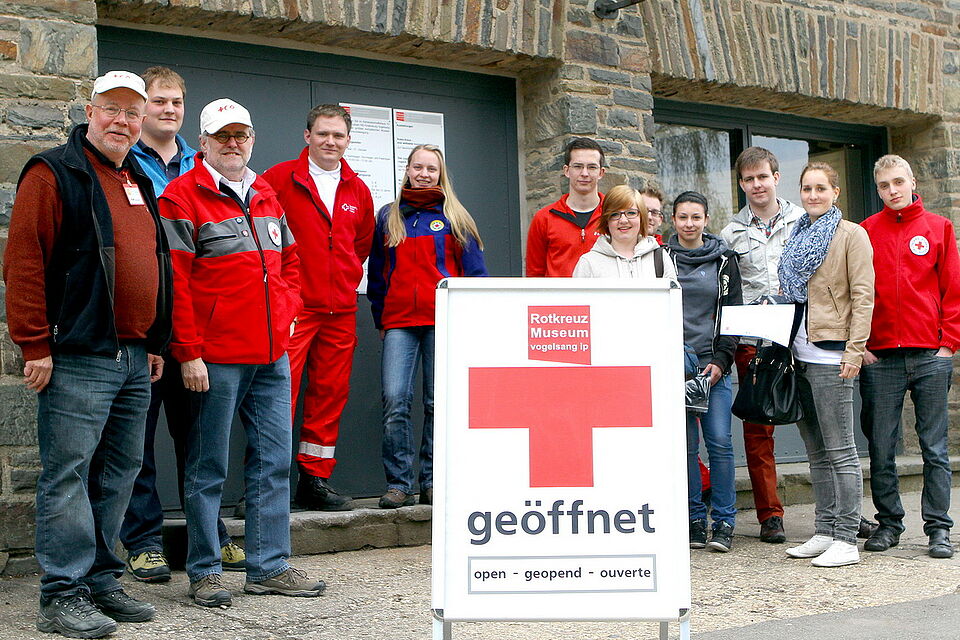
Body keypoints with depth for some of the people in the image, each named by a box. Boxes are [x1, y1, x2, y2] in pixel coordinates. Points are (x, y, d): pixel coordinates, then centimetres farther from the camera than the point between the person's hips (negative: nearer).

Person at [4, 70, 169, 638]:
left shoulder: (140, 184, 20)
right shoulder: (54, 173, -4)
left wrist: (156, 343, 20)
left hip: (135, 359, 8)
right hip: (77, 359, -8)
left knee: (119, 473, 12)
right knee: (69, 475, -4)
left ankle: (102, 581, 22)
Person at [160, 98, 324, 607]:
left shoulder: (266, 196, 17)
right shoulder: (183, 197, -4)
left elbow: (288, 261, 26)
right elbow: (173, 280, -10)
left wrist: (286, 311, 9)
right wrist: (188, 353, -14)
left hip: (271, 355, 7)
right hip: (215, 357, -7)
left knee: (273, 461, 9)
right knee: (208, 468, 2)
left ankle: (269, 566, 18)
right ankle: (204, 572, 13)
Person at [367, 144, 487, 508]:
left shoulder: (454, 217, 10)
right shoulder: (388, 217, 16)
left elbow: (474, 271, 8)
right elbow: (376, 274, 18)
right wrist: (380, 318, 12)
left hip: (444, 321, -1)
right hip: (398, 322, 1)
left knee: (438, 404, 0)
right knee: (395, 401, -10)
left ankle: (432, 483, 9)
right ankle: (398, 484, -4)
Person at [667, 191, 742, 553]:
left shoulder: (724, 259, 8)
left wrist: (721, 360, -3)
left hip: (714, 363, 1)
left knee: (720, 441, -4)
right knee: (685, 444, 0)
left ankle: (723, 522, 5)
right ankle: (694, 519, 10)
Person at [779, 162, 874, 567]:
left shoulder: (851, 235, -3)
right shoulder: (798, 238, 18)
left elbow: (863, 296, -9)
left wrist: (854, 350, -16)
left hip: (830, 354, -7)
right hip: (799, 354, 7)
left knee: (840, 450, -5)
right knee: (816, 452, 11)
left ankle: (847, 541, -1)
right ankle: (824, 532, 18)